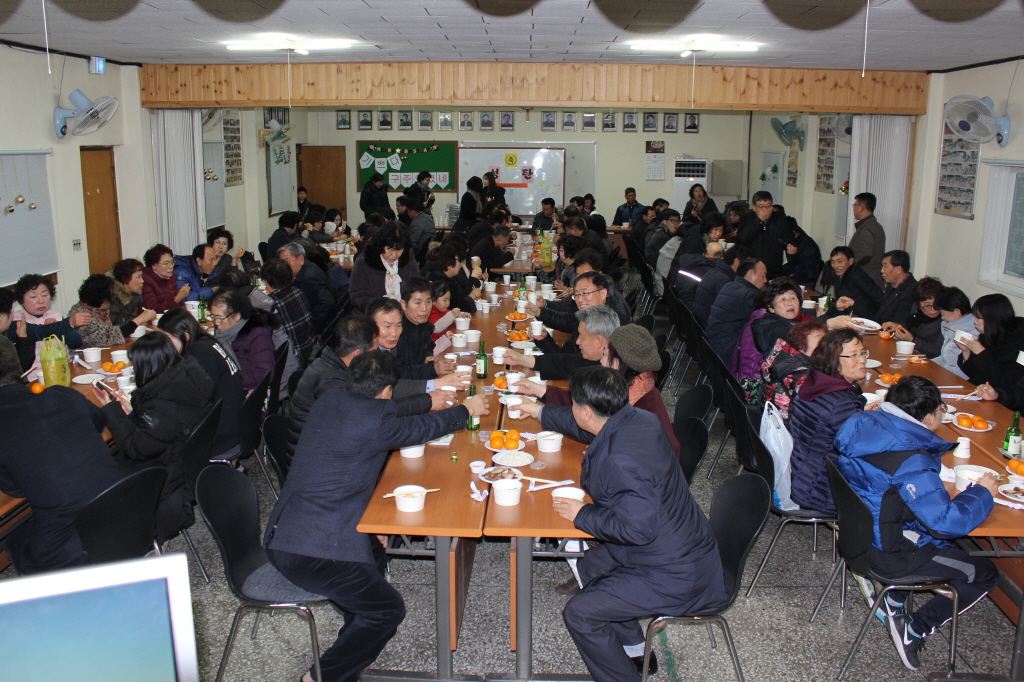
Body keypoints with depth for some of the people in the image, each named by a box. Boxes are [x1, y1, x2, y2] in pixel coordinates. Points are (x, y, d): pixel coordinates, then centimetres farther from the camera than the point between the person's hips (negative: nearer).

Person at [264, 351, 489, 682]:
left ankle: (352, 651, 36)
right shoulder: (375, 419, -15)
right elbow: (421, 428, 4)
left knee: (374, 555, 28)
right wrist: (465, 410, 21)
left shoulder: (328, 401, 7)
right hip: (316, 554, -9)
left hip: (278, 540, 9)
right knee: (388, 609, 6)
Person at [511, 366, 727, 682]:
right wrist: (541, 412, 31)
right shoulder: (638, 419, -4)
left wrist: (582, 514, -14)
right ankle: (634, 650, 39)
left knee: (579, 613, -9)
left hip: (674, 576, -10)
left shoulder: (619, 461, -33)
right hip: (682, 546, 10)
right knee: (589, 566, 25)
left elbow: (637, 528, -30)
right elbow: (588, 428, 17)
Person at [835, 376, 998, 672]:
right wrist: (981, 492, -12)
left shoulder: (862, 424, -8)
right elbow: (947, 521, -28)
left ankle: (893, 598, 27)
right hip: (887, 553, -8)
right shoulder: (912, 464, -31)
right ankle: (914, 629, 8)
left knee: (953, 544, 30)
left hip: (857, 531, 9)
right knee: (984, 574, 9)